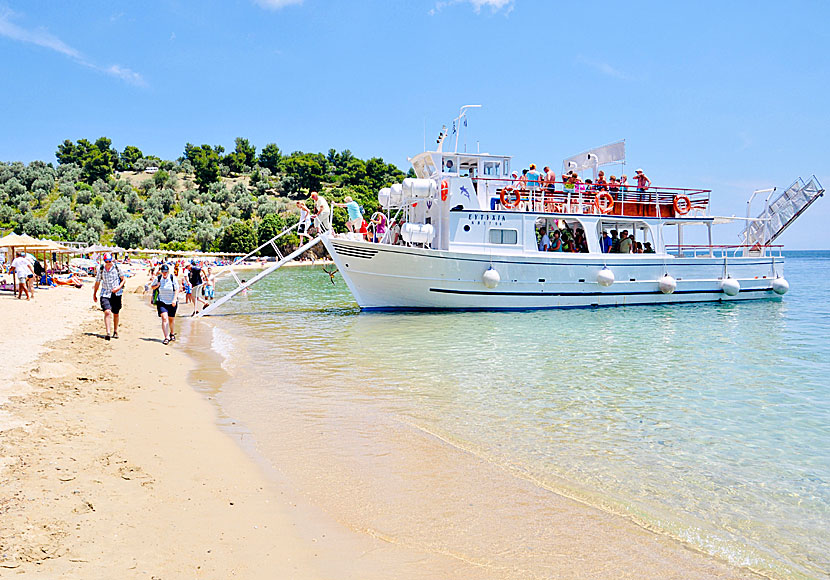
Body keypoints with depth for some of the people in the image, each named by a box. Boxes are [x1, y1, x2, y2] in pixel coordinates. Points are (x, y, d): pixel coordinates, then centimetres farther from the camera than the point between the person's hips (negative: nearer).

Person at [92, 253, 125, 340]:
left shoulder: (117, 267, -2)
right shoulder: (101, 269, 0)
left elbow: (124, 279, 4)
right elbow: (97, 282, 12)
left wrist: (119, 287, -14)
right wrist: (94, 294, 17)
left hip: (116, 294, 0)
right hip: (105, 294, 0)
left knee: (115, 314, 10)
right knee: (107, 312, -18)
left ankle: (115, 332, 27)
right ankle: (108, 333, -23)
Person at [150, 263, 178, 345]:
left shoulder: (173, 278, -6)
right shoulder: (158, 278, -2)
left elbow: (177, 289, -4)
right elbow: (152, 287, 12)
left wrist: (174, 299, -14)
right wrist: (157, 285, -10)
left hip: (172, 302, 0)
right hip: (161, 302, 0)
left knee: (171, 319, 13)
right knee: (164, 318, -15)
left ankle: (172, 333, 39)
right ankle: (166, 338, -17)